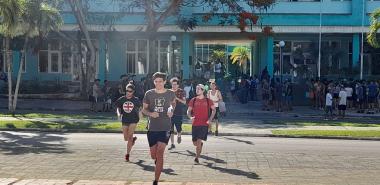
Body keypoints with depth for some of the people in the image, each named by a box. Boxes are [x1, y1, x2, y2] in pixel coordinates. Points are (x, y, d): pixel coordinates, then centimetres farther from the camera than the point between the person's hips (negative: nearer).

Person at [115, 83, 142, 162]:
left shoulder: (136, 100, -3)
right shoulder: (122, 99, 1)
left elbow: (139, 107, 7)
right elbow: (118, 108, 8)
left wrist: (140, 113, -12)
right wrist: (118, 113, -11)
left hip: (133, 120, -3)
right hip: (124, 120, 3)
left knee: (130, 137, -10)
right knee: (126, 138, 7)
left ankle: (127, 154, -2)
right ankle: (133, 139, 43)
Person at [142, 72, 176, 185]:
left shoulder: (170, 94, -1)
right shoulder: (149, 94, -2)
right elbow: (144, 109, 6)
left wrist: (171, 110, 0)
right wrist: (150, 113, -15)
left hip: (165, 128, -2)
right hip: (152, 128, 2)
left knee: (160, 153, -12)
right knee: (153, 156, 9)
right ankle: (157, 161, 47)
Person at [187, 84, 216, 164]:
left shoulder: (208, 101, 2)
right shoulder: (193, 100, 5)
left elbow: (213, 110, 12)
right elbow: (188, 111, 7)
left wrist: (210, 118, -3)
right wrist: (190, 117, -14)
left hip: (204, 124, -2)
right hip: (195, 124, 2)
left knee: (199, 141, -12)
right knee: (195, 143, 6)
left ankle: (197, 157, -2)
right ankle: (200, 144, 41)